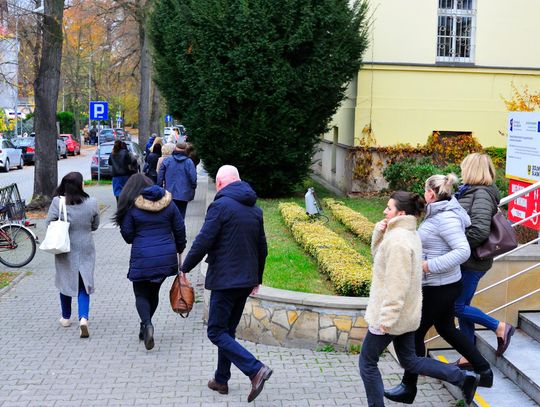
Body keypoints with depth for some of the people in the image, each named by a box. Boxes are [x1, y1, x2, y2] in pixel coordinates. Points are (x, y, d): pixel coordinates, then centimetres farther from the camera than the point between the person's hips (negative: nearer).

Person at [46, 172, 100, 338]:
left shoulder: (57, 202, -15)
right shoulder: (92, 203, -11)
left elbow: (49, 223, -7)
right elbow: (95, 226, 2)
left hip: (65, 250, 0)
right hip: (85, 250, 0)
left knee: (65, 280, 18)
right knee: (83, 285, 8)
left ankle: (66, 317, 32)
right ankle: (83, 318, -11)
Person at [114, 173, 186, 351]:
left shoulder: (132, 206, -6)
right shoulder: (168, 203, 4)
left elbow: (128, 236, -2)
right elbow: (179, 228, 8)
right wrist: (180, 248, 24)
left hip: (143, 259, -4)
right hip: (166, 257, 4)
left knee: (141, 294, 8)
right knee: (154, 292, 19)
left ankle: (147, 324, -17)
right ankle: (144, 328, 28)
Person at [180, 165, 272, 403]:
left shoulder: (220, 206, -13)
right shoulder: (255, 209, 11)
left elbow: (203, 242, -17)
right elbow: (262, 248, 17)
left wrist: (185, 267, -3)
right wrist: (257, 279, 26)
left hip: (225, 280, -8)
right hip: (246, 280, 8)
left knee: (217, 332, -2)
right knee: (228, 330, 18)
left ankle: (255, 369, -15)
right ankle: (221, 380, 25)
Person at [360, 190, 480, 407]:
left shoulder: (397, 239, -23)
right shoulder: (409, 233, 8)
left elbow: (397, 284, -26)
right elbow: (379, 255, 18)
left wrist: (386, 318, -23)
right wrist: (379, 233, 0)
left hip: (391, 314, -10)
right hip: (407, 313, 10)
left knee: (367, 363, 7)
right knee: (409, 359, 21)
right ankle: (463, 377, 16)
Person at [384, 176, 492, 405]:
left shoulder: (446, 218, -23)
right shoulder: (439, 214, 5)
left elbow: (463, 251, -29)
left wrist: (429, 265, -31)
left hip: (439, 288, -10)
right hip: (443, 285, 10)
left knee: (416, 334, 2)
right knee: (446, 329, 23)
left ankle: (408, 388, 15)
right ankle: (484, 370, 34)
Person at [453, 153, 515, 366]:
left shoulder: (481, 194, -16)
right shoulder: (471, 192, 11)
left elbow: (479, 230, -26)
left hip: (472, 262, -9)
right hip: (466, 261, 9)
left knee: (458, 307, -3)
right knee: (461, 306, 14)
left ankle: (500, 327, 11)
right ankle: (468, 358, 23)